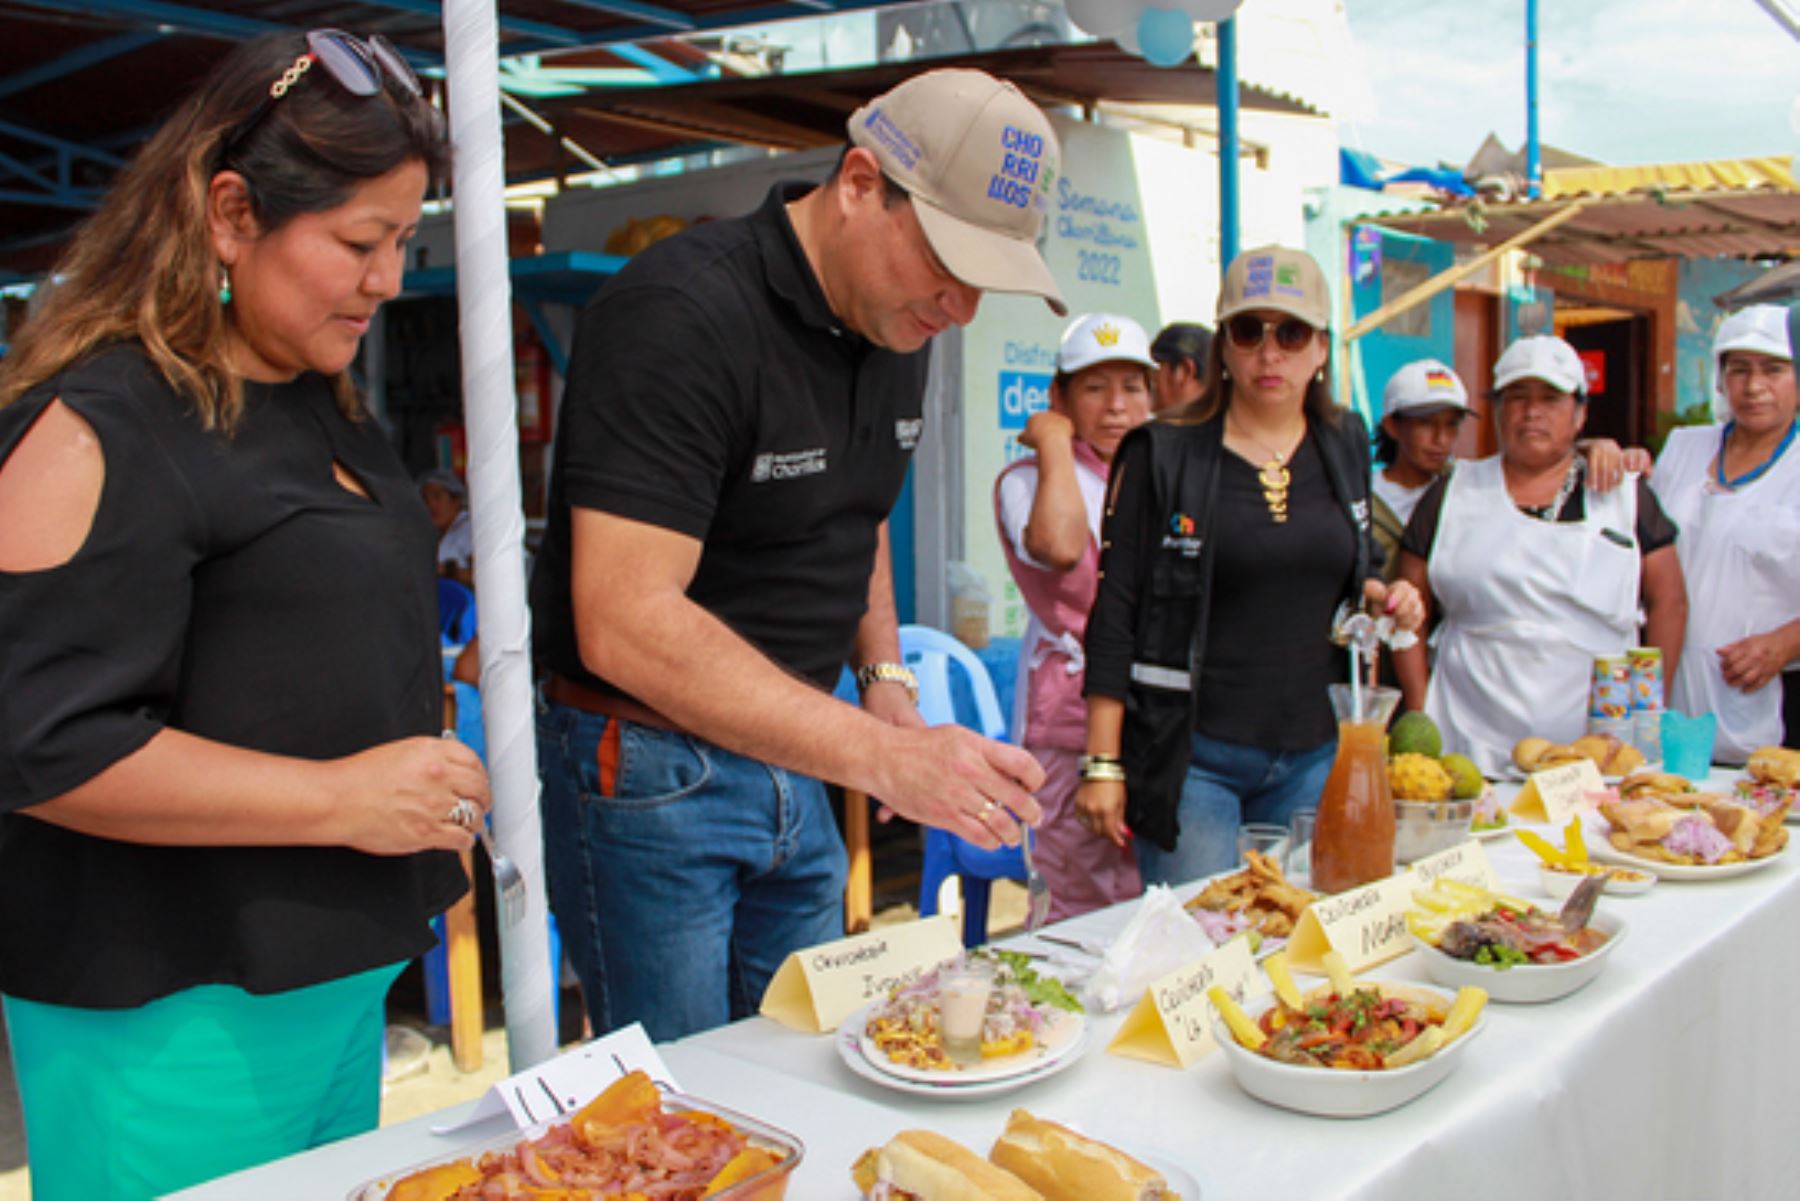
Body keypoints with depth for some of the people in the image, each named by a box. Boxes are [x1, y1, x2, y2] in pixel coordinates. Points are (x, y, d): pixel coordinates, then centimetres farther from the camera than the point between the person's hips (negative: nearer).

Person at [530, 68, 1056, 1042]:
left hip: (788, 763, 8)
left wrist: (885, 680, 3)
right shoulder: (683, 313, -23)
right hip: (647, 770, -7)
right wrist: (880, 756, -35)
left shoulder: (896, 324, 4)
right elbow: (624, 626, -31)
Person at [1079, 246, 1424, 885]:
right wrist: (1103, 764, -10)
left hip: (1315, 755, 5)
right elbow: (1115, 612, -6)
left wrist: (1380, 595, 1)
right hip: (1192, 759, -4)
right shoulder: (1162, 455, -5)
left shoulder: (1345, 445, 10)